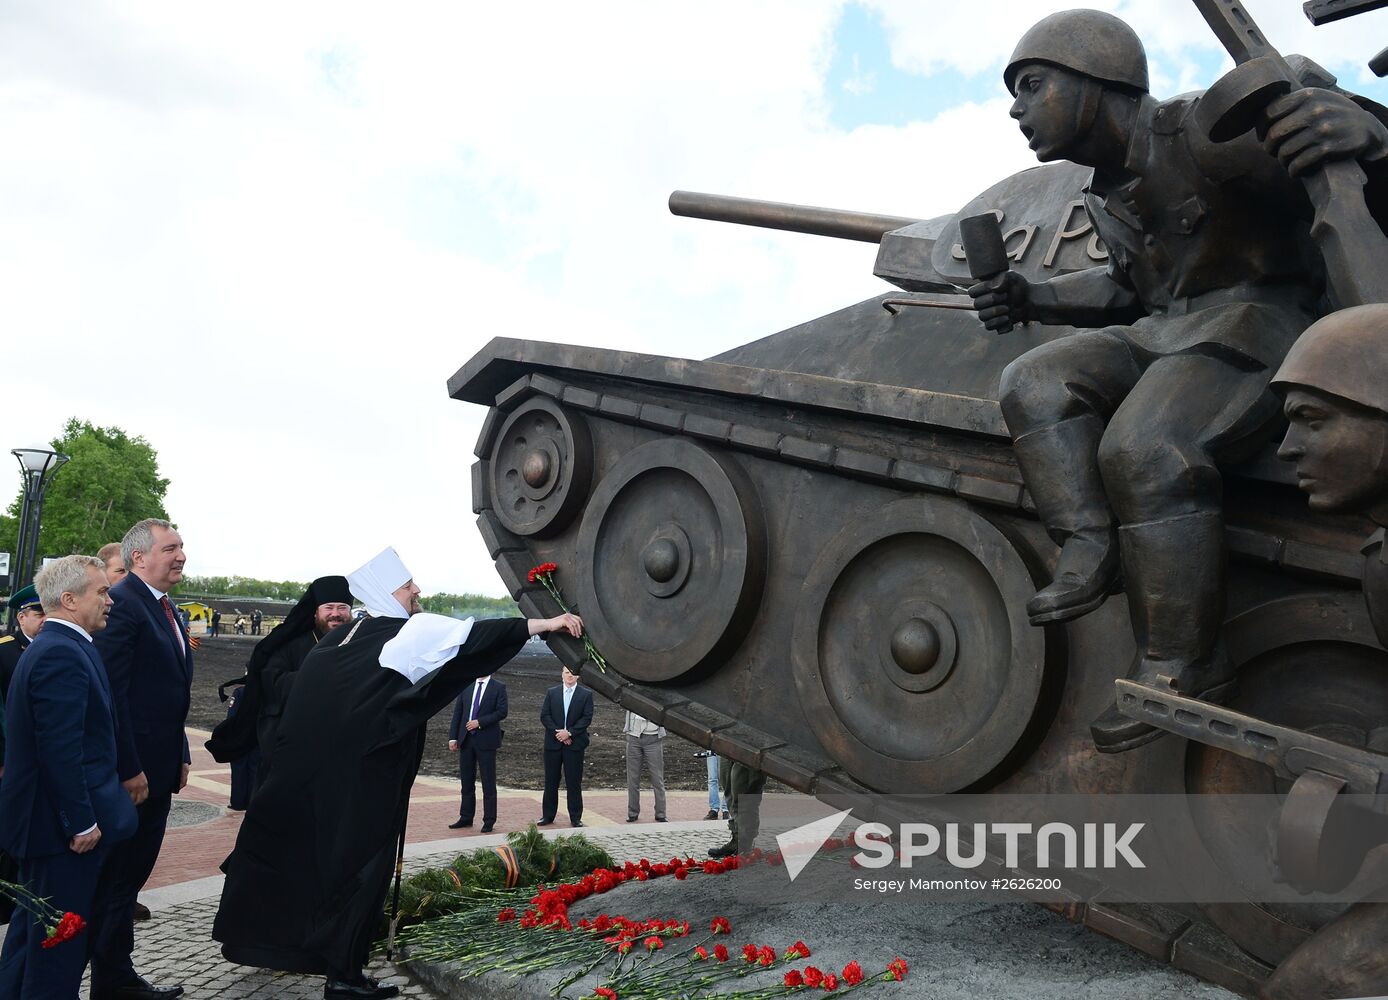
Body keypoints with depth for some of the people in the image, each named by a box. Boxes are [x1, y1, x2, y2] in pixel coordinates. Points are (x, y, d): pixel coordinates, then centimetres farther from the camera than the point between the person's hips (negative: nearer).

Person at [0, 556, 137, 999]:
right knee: (61, 931, 0)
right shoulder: (63, 654, -22)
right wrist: (82, 821, -23)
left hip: (43, 819, 11)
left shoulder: (51, 647, 13)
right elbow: (61, 749, -27)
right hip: (64, 826, -11)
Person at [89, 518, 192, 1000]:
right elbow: (111, 693, -20)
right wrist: (129, 770, -20)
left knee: (133, 874, 15)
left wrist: (180, 757, 16)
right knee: (117, 877, 2)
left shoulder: (167, 611, 15)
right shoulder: (122, 603, -15)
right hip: (131, 769, -9)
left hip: (159, 768, 9)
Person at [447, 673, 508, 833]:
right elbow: (457, 712, 8)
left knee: (488, 783, 1)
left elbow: (502, 712, -10)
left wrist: (480, 722, -16)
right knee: (466, 781, 11)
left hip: (486, 741, -4)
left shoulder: (498, 688, -2)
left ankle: (489, 821, 9)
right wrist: (453, 737, 2)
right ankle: (466, 818, 21)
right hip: (466, 740, 4)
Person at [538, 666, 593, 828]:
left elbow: (587, 718, -5)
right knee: (551, 781, 7)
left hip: (575, 743, -2)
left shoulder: (586, 694, 2)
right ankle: (548, 815, 16)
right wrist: (558, 733, -11)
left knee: (574, 782, 1)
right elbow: (544, 716, 1)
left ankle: (575, 817, 8)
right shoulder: (551, 693, 7)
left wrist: (569, 733, -14)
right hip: (553, 742, 2)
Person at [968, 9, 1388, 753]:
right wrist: (1032, 299, 12)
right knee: (1034, 383, -13)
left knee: (1145, 448, -32)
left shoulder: (1198, 132, -13)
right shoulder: (1108, 194, 14)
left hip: (1252, 329, -8)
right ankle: (1089, 552, -21)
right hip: (1161, 335, 8)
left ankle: (1184, 667, -21)